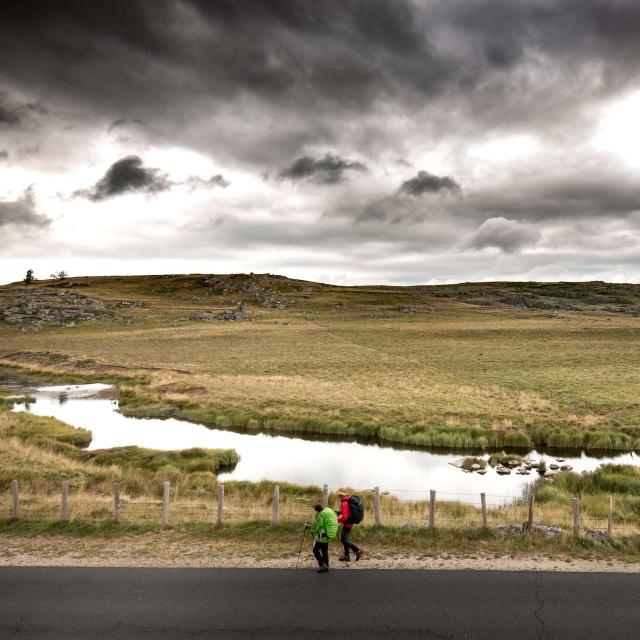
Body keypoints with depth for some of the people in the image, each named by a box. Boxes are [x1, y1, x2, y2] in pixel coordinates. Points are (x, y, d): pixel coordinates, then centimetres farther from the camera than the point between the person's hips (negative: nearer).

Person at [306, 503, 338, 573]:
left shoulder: (320, 515, -17)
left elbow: (316, 528, -12)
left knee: (316, 550, 6)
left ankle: (322, 565, 0)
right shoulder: (329, 512, 5)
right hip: (327, 536, 8)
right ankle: (326, 567, 20)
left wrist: (308, 526, -1)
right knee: (325, 551, 16)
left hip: (321, 536, -8)